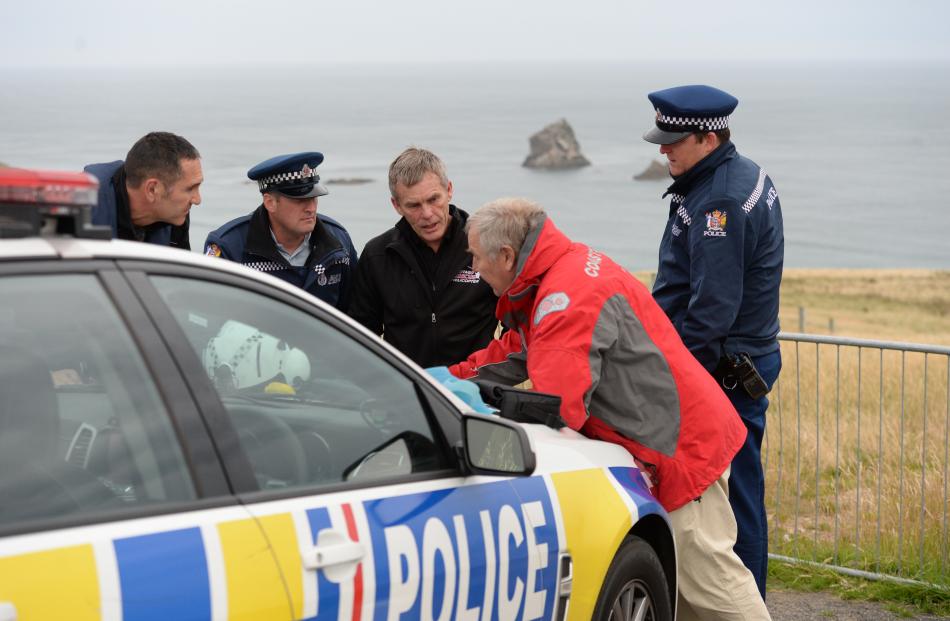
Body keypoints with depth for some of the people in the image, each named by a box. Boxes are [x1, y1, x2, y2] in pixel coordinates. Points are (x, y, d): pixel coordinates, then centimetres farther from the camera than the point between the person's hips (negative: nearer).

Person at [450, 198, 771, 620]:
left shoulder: (567, 299, -23)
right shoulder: (567, 267, 10)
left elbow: (555, 413, -27)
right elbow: (513, 353, 20)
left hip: (679, 446, -11)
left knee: (707, 578, -6)